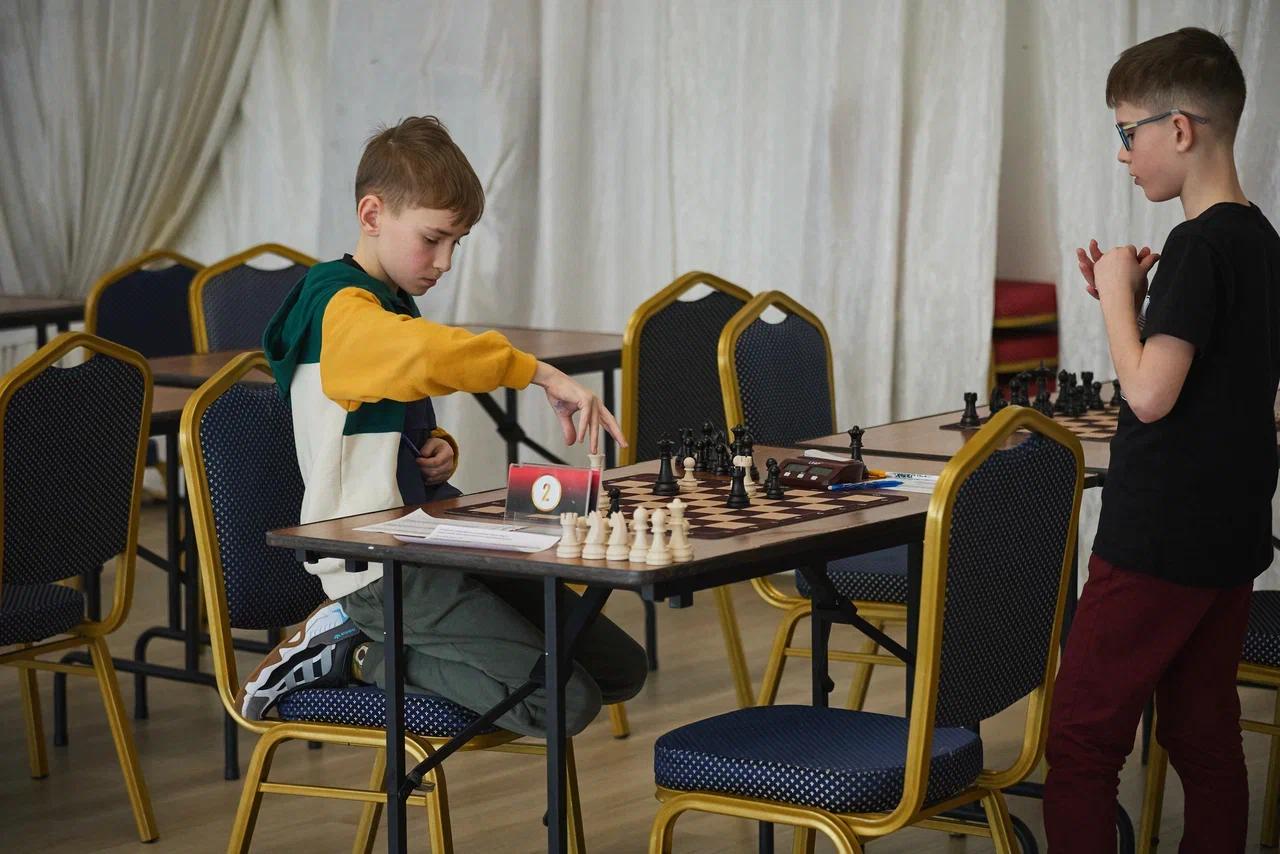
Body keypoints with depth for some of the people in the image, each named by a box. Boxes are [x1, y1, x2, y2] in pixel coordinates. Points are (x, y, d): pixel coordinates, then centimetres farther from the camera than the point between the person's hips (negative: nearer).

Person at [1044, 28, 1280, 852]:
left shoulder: (1199, 245, -18)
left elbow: (1150, 394, -24)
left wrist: (1118, 293, -11)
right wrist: (1135, 301, 8)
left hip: (1158, 544, -9)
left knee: (1083, 739, -3)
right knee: (1206, 738, 14)